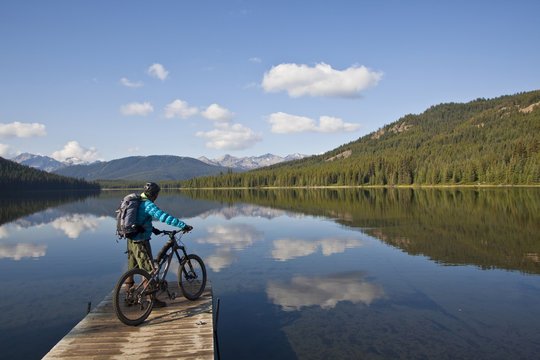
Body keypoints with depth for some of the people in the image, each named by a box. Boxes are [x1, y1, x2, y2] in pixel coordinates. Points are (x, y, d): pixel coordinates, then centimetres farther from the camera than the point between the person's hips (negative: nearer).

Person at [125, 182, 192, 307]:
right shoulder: (148, 204, -18)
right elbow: (164, 216, -29)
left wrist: (152, 229, 26)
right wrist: (183, 225, -30)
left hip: (131, 240, 9)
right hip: (141, 242, -9)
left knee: (131, 269, 18)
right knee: (147, 270, -1)